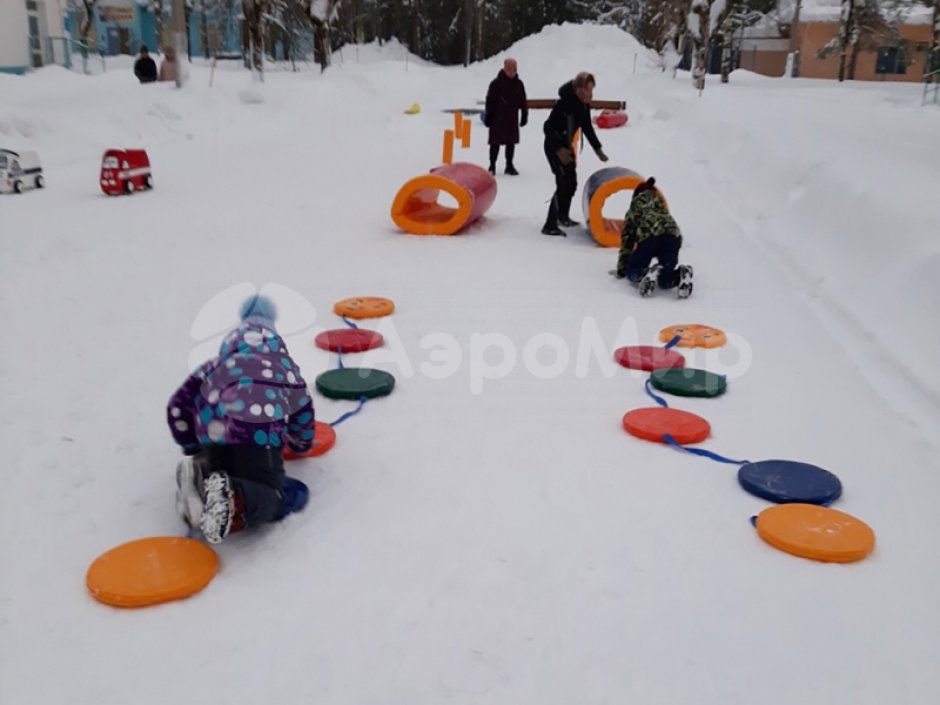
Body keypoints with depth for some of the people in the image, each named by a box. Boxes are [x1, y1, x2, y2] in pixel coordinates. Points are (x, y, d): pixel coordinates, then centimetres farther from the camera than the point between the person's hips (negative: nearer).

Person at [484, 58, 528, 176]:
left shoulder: (519, 84, 6)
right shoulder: (496, 83, -7)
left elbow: (523, 102, 12)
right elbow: (490, 101, -6)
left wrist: (524, 115, 10)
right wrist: (488, 116, -7)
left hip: (512, 119, 4)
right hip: (497, 118, -4)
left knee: (511, 142, 8)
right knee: (495, 142, 0)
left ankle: (509, 165, 19)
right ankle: (492, 166, 11)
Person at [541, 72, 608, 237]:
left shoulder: (583, 104, -2)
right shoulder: (565, 102, -26)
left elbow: (587, 127, 11)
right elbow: (548, 127, -25)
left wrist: (597, 148, 10)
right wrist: (559, 149, -29)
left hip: (566, 146, 8)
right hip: (554, 146, -8)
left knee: (571, 183, 16)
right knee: (563, 184, -16)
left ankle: (563, 216, 37)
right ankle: (550, 226, -13)